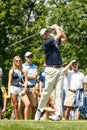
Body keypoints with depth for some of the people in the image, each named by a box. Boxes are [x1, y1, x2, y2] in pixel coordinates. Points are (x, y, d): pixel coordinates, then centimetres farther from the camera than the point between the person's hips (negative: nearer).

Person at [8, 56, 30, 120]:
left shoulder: (23, 70, 10)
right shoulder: (12, 71, 8)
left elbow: (26, 80, 6)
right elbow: (9, 82, 8)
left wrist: (24, 89, -7)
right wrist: (9, 92, -1)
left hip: (21, 89, 1)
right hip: (14, 88, -1)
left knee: (28, 103, -16)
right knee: (15, 105, 0)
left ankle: (26, 120, -14)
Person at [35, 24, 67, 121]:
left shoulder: (55, 41, 17)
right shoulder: (46, 42, -7)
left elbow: (64, 38, 28)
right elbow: (59, 35, -12)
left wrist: (58, 28, 21)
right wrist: (55, 28, 6)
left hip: (59, 69, 6)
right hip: (51, 69, -6)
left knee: (59, 92, -1)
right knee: (47, 91, -3)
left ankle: (58, 114, -5)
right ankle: (39, 110, 13)